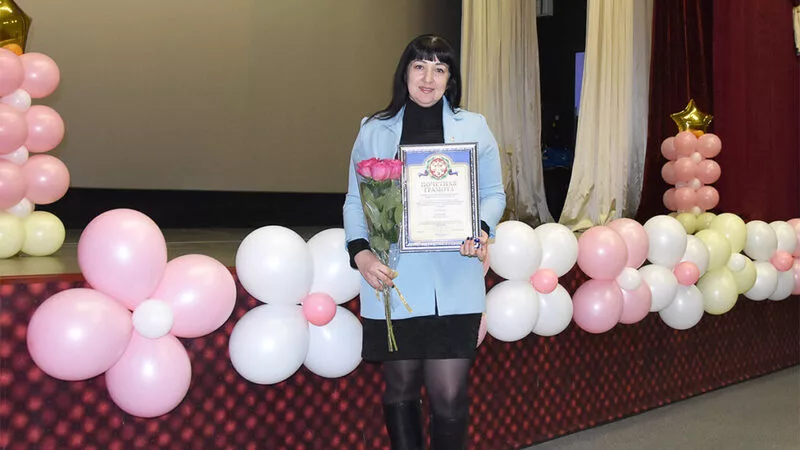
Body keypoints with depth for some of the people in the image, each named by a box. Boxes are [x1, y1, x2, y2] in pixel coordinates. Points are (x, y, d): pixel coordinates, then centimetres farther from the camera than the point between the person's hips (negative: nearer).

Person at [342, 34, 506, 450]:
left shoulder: (474, 127, 9)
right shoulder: (374, 130, 7)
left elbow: (493, 193, 9)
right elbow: (355, 201, 7)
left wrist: (482, 230, -11)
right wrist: (360, 252, -9)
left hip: (454, 286, 0)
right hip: (393, 282, 1)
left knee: (449, 396, -1)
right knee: (400, 388, 12)